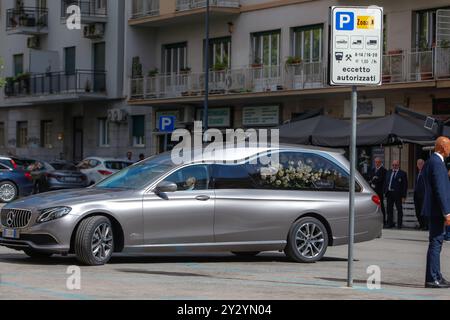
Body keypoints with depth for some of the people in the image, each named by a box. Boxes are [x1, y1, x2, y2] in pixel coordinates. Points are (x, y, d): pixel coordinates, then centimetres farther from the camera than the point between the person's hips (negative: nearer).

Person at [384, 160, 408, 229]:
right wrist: (385, 192, 7)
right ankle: (390, 223, 17)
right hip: (389, 193, 5)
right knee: (389, 209, 9)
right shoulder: (388, 172, 13)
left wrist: (404, 196, -11)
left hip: (397, 194, -5)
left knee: (399, 209, 3)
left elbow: (405, 185, -5)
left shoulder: (402, 173, -3)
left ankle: (399, 224, 9)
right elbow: (385, 182, 17)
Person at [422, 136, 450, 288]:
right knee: (435, 243, -8)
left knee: (436, 243, 14)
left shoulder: (430, 162, 16)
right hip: (437, 210, -10)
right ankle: (432, 279, -7)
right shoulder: (437, 163, -16)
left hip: (434, 210, 10)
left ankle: (436, 276, 19)